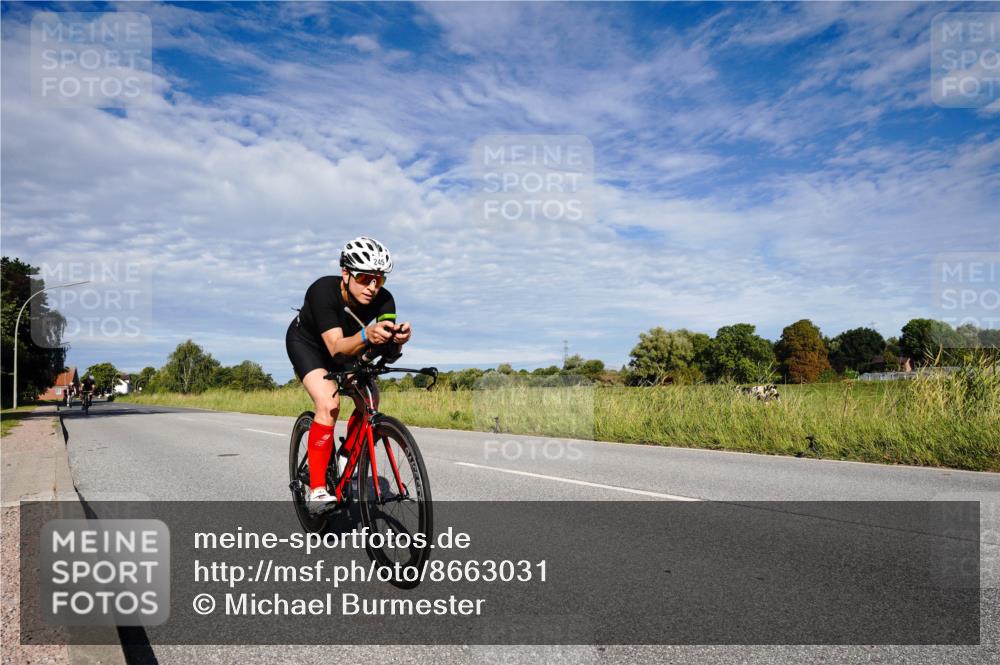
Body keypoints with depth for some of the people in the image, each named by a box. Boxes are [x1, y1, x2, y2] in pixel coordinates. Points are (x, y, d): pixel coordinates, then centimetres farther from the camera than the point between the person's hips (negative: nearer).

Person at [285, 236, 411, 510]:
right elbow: (337, 348, -45)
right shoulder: (323, 291, -37)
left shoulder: (383, 300, -26)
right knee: (329, 405, -25)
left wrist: (397, 339, -57)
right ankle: (317, 491, -17)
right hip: (306, 342, -5)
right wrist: (367, 335, -64)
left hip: (348, 345, 5)